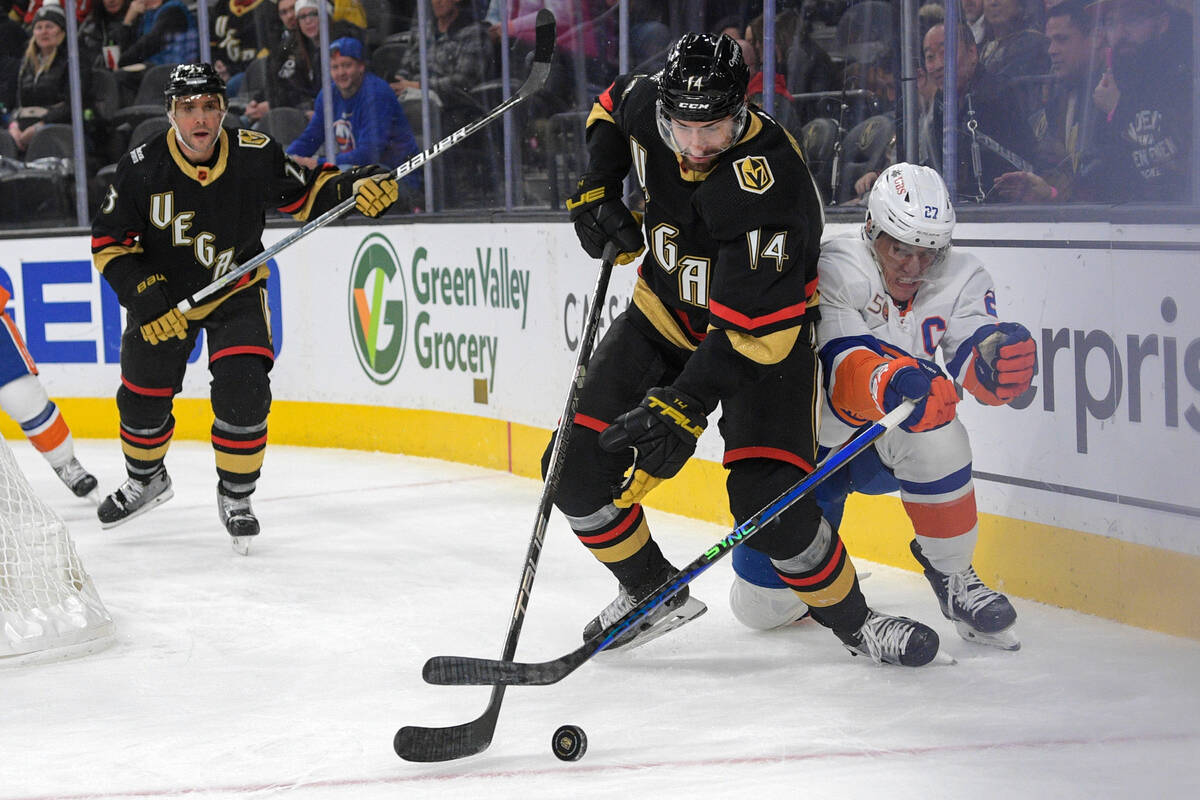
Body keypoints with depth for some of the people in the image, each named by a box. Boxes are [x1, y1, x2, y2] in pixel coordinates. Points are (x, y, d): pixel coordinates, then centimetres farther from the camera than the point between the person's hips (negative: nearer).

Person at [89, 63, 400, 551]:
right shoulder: (141, 169, -20)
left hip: (237, 293, -1)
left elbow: (305, 192, -8)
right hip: (163, 296, 1)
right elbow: (109, 243, -13)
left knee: (243, 394, -17)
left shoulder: (255, 155, -20)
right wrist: (146, 299, -23)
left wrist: (356, 187, -27)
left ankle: (236, 497, 5)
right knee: (142, 396, 10)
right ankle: (146, 480, 41)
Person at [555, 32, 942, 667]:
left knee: (769, 504, -22)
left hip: (765, 331, -6)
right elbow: (611, 105, 12)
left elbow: (750, 330, -36)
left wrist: (686, 407, -42)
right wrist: (596, 189, -2)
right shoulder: (646, 107, -16)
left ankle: (852, 620, 3)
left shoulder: (768, 183, -35)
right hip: (665, 316, 6)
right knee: (579, 466, -4)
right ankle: (654, 593, 19)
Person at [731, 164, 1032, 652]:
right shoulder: (834, 271, -25)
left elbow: (974, 365, -28)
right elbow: (842, 370, -39)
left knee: (936, 435, -37)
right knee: (762, 603, -4)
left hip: (894, 446, 2)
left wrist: (1000, 360, -54)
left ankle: (952, 576, -15)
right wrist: (891, 383, -63)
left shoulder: (960, 279, -13)